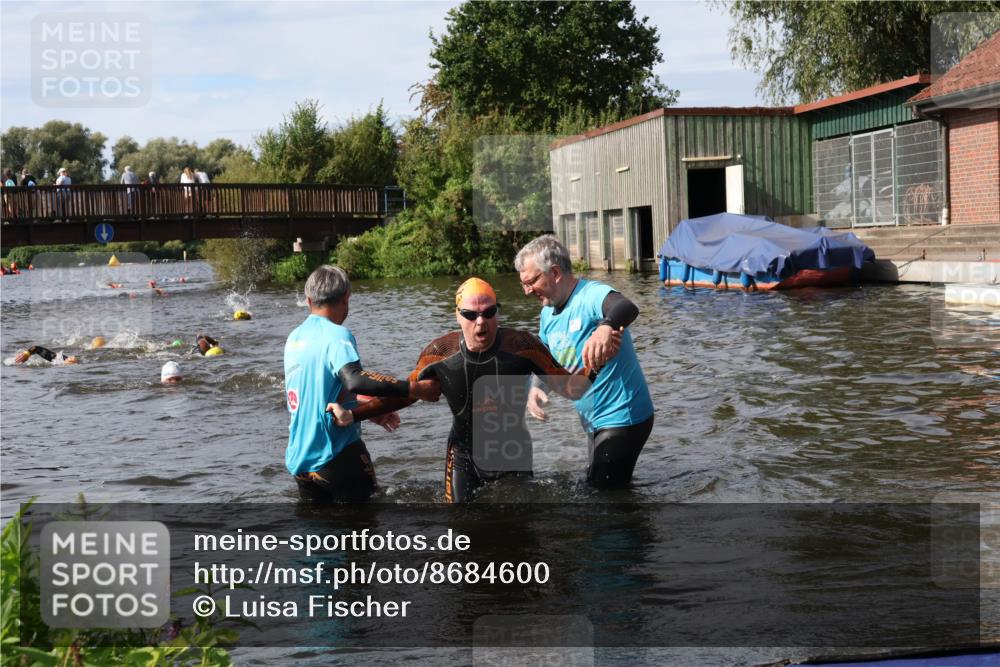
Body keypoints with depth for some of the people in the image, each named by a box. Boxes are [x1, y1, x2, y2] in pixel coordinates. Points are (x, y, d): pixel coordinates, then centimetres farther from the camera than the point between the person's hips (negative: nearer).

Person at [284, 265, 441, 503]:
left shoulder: (294, 338, 11)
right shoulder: (336, 335, -13)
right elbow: (354, 380, -31)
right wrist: (416, 389, -29)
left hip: (299, 458, 7)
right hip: (335, 455, -7)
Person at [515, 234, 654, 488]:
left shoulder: (591, 295, -23)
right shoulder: (548, 313, 4)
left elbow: (627, 308, -45)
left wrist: (606, 327, -68)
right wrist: (535, 388, -8)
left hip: (622, 419, -9)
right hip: (595, 421, 9)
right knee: (595, 487, 23)